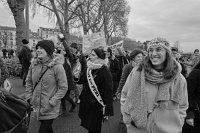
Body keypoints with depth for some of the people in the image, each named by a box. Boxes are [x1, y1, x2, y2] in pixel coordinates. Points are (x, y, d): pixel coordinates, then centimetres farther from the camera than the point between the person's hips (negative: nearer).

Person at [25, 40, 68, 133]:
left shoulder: (57, 66, -18)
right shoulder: (34, 64, -1)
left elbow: (63, 87, -15)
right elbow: (28, 81, 10)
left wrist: (52, 102, -16)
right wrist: (29, 97, 5)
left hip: (49, 109, -5)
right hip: (37, 106, 5)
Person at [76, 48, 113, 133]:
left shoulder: (105, 71, -17)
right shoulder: (88, 68, 4)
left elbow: (108, 91, -19)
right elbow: (82, 81, 16)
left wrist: (107, 111, -19)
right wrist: (77, 77, -3)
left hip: (96, 107, -6)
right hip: (85, 103, 6)